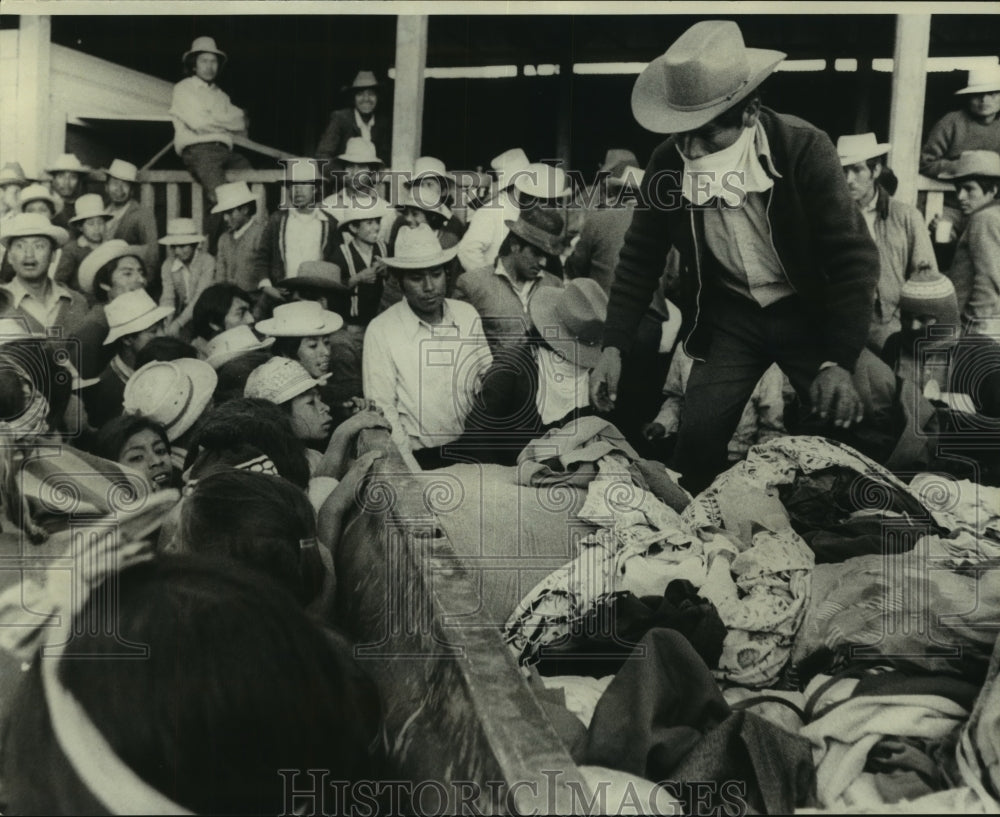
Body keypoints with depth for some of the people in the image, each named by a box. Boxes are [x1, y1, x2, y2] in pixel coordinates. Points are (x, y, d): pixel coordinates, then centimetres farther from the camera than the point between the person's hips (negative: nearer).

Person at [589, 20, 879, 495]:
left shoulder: (804, 148, -21)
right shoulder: (668, 161, -12)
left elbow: (853, 255, -20)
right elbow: (640, 258, -3)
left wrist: (838, 362, -29)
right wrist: (613, 347, -13)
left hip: (807, 310, -2)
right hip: (729, 315, 2)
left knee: (852, 426, -10)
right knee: (697, 437, -9)